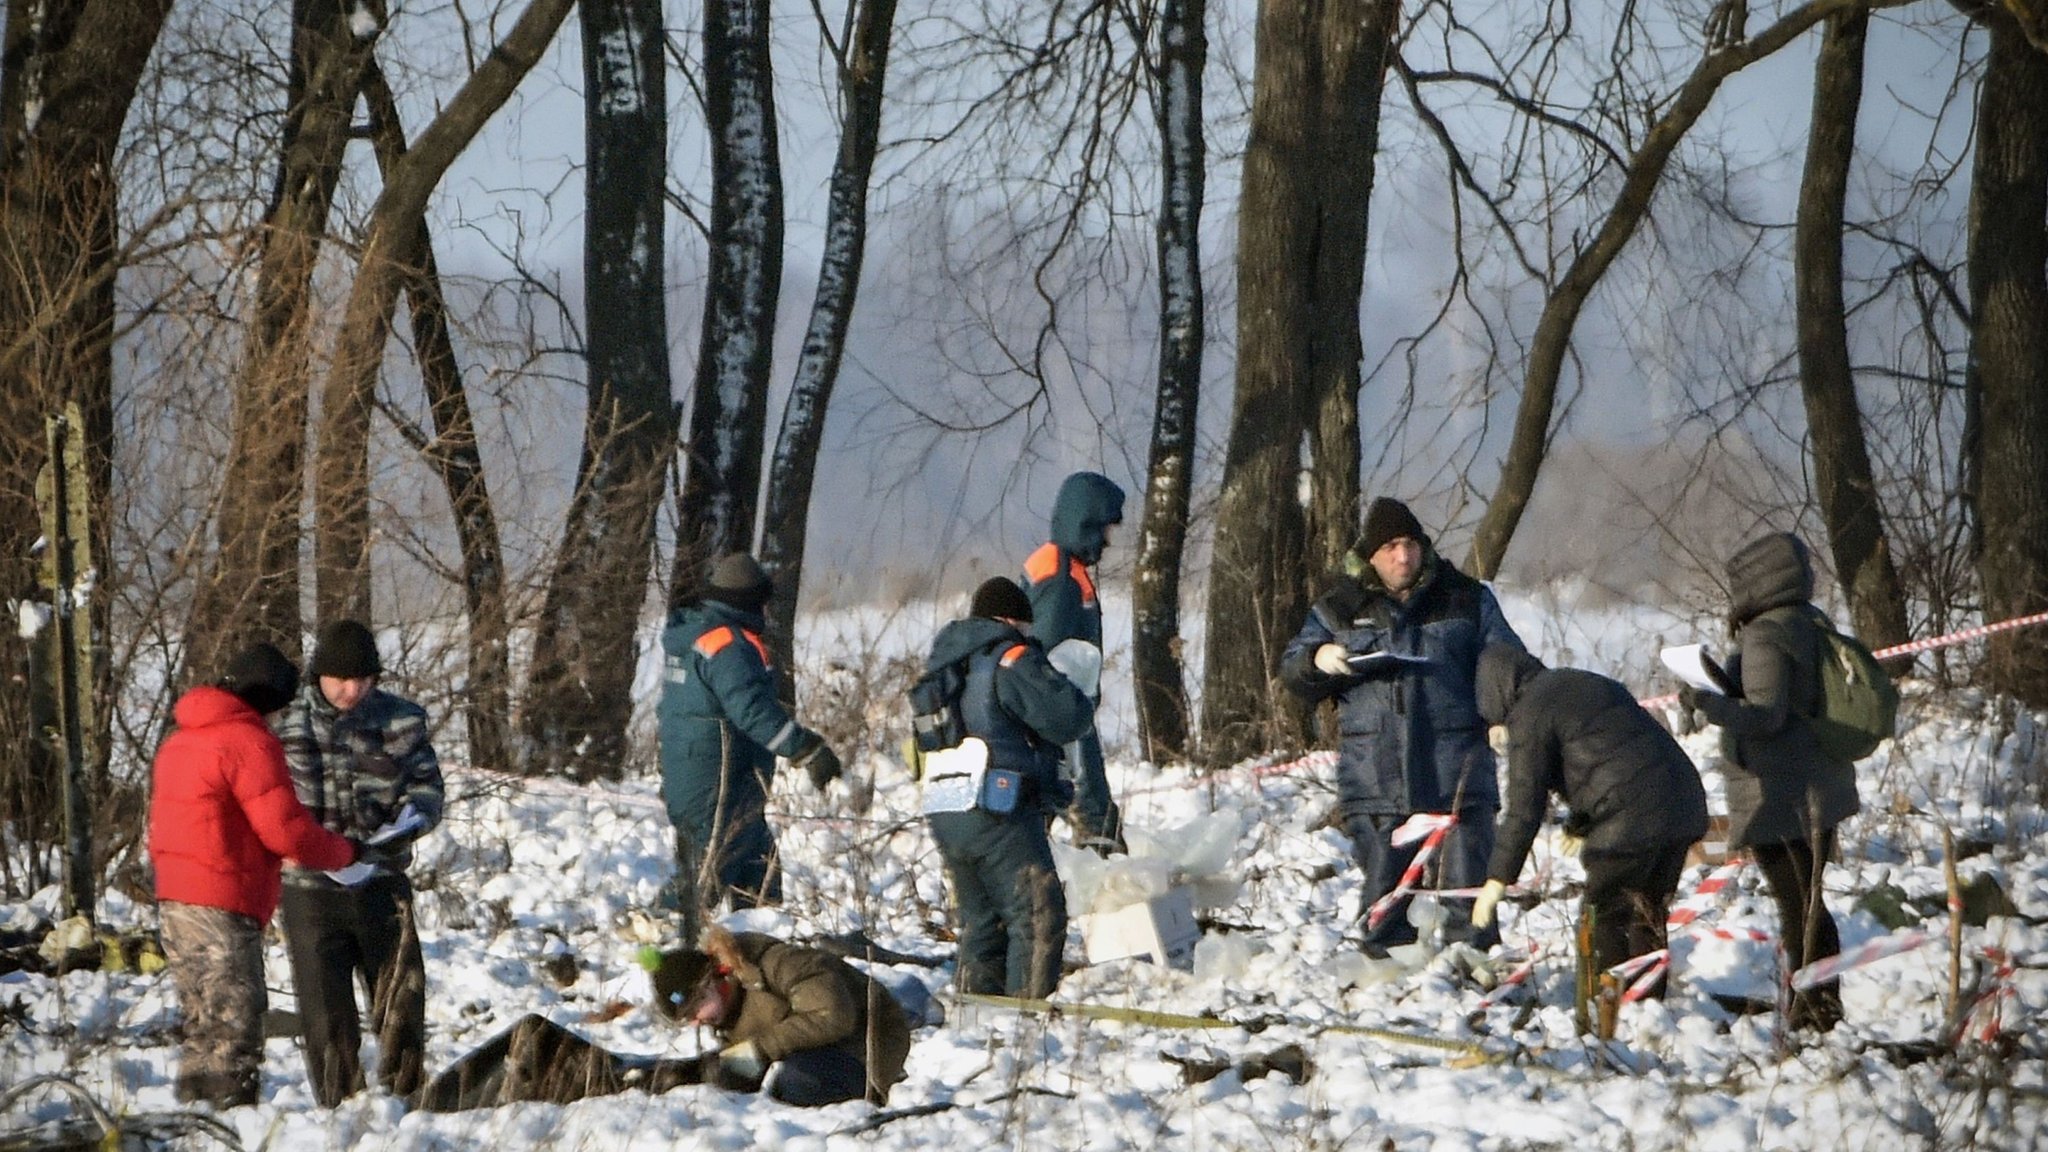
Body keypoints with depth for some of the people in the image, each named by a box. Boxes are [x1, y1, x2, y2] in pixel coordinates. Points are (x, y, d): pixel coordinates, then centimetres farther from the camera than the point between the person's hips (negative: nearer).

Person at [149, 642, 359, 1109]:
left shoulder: (180, 741, 17)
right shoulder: (250, 742, -13)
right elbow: (285, 829, -16)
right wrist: (345, 853, -2)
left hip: (173, 897, 9)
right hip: (224, 907, -9)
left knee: (202, 1021, 15)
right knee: (236, 1021, -6)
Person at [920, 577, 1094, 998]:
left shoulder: (945, 660, 17)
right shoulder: (1011, 660, -9)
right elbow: (1066, 719, -14)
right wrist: (1082, 702, 10)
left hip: (944, 816, 8)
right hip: (998, 815, -8)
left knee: (980, 922, 16)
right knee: (1038, 916, -5)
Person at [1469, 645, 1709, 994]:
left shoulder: (1531, 713, -4)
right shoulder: (1588, 684, 24)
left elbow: (1525, 804, -9)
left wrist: (1499, 878, -7)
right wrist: (1579, 824, 49)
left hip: (1630, 822, -9)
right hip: (1685, 806, 9)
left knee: (1602, 917, 2)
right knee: (1647, 916, 18)